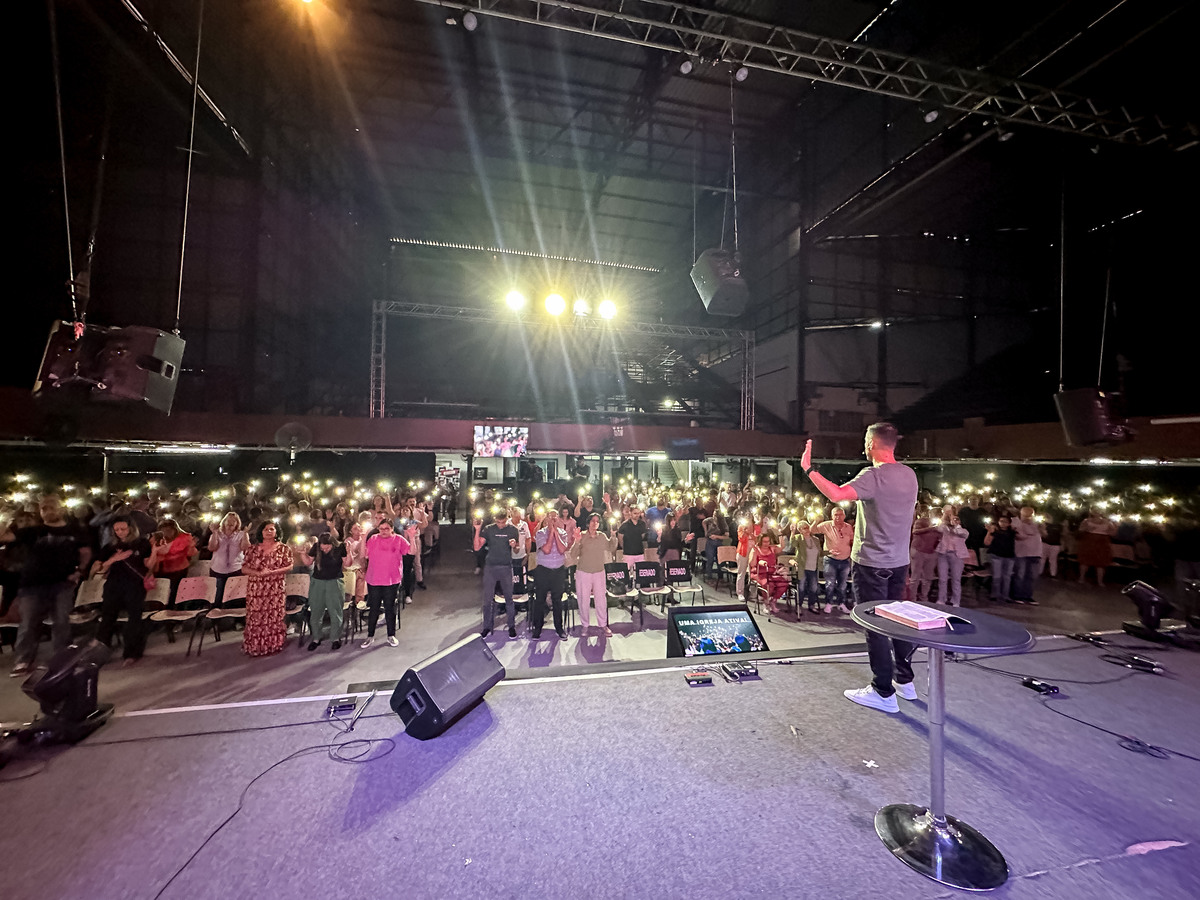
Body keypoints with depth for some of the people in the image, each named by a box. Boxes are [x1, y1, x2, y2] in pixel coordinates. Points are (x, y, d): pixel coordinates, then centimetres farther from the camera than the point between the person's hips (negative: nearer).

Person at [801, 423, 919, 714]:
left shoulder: (874, 476, -21)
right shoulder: (909, 475, 6)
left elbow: (836, 494, -36)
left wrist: (808, 468, -28)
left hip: (872, 562, -8)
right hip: (899, 561, 9)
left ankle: (884, 693, 11)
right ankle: (904, 680, 33)